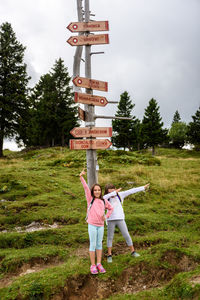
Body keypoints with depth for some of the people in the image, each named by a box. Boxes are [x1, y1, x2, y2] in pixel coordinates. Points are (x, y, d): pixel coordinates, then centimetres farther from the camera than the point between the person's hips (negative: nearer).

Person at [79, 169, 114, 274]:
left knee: (99, 244, 10)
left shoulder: (104, 200, 6)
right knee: (93, 245, 1)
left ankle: (99, 264, 20)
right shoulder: (90, 199, -1)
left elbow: (111, 208, 22)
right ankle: (93, 265, 10)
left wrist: (106, 217, 7)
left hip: (101, 225, 3)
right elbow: (86, 187, -13)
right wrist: (81, 177, -24)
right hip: (92, 225, -3)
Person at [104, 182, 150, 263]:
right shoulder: (107, 198, -4)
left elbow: (131, 191, -4)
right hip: (111, 220, -1)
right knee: (110, 237, 7)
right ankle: (109, 255, 18)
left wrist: (143, 187, -6)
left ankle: (133, 251, 22)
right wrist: (114, 192, -28)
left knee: (126, 235, 7)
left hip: (120, 219, 1)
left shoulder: (120, 194, 0)